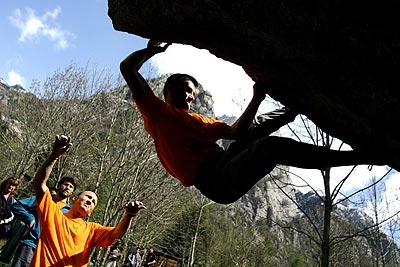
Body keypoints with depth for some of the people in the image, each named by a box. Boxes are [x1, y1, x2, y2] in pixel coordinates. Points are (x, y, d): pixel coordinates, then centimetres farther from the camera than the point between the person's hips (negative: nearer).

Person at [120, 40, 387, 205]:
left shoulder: (199, 120, 30)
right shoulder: (156, 110, 14)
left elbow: (234, 131, 17)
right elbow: (127, 69, 10)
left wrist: (256, 100, 8)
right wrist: (152, 50, 20)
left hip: (227, 167, 8)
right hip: (213, 181, -8)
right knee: (272, 146, -25)